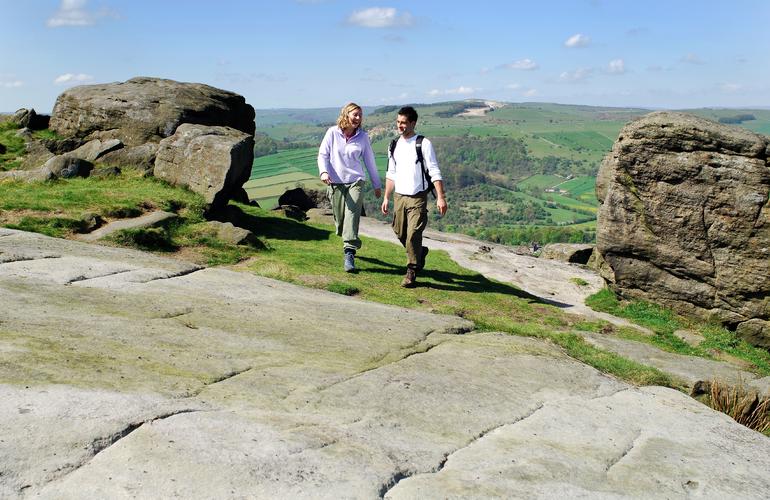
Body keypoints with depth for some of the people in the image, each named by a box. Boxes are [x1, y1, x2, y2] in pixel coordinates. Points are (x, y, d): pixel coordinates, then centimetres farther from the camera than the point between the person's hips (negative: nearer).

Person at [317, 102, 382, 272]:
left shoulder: (363, 137, 4)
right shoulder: (333, 133, 0)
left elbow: (369, 161, 12)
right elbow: (323, 154, 3)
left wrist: (377, 184, 17)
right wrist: (324, 171, -17)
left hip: (355, 182, 0)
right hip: (335, 183, 1)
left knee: (352, 215, -16)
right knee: (339, 219, 5)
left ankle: (349, 253, -20)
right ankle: (350, 244, 31)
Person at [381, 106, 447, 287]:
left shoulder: (423, 144, -7)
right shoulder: (394, 146, 10)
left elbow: (434, 172, -10)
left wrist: (441, 197, -17)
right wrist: (386, 198, 14)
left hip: (418, 197, -5)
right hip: (399, 197, 6)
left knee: (413, 235, -10)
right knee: (400, 233, 10)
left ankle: (411, 272, 4)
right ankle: (420, 252, 38)